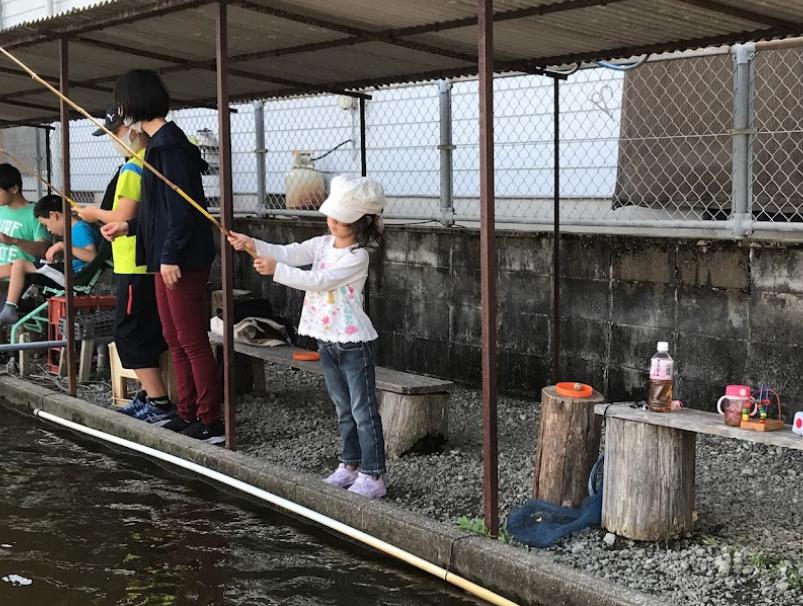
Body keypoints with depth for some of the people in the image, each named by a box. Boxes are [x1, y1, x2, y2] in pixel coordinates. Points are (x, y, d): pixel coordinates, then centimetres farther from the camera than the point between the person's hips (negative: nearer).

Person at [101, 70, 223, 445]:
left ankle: (211, 423, 1)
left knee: (192, 341, -5)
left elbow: (181, 206, -20)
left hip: (183, 261, -10)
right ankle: (187, 414, 22)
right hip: (166, 259, 10)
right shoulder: (158, 142, 15)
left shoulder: (169, 144, -15)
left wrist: (170, 255, -21)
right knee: (175, 340, 14)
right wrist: (128, 226, 23)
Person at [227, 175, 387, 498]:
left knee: (363, 411, -3)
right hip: (326, 339, 8)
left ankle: (372, 477, 0)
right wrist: (253, 245, -17)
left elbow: (318, 281, -22)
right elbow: (289, 253, -2)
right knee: (343, 408, 17)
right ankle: (350, 465, 28)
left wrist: (276, 270, -25)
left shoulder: (357, 256, -15)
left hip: (352, 341, -8)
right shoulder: (323, 244, 8)